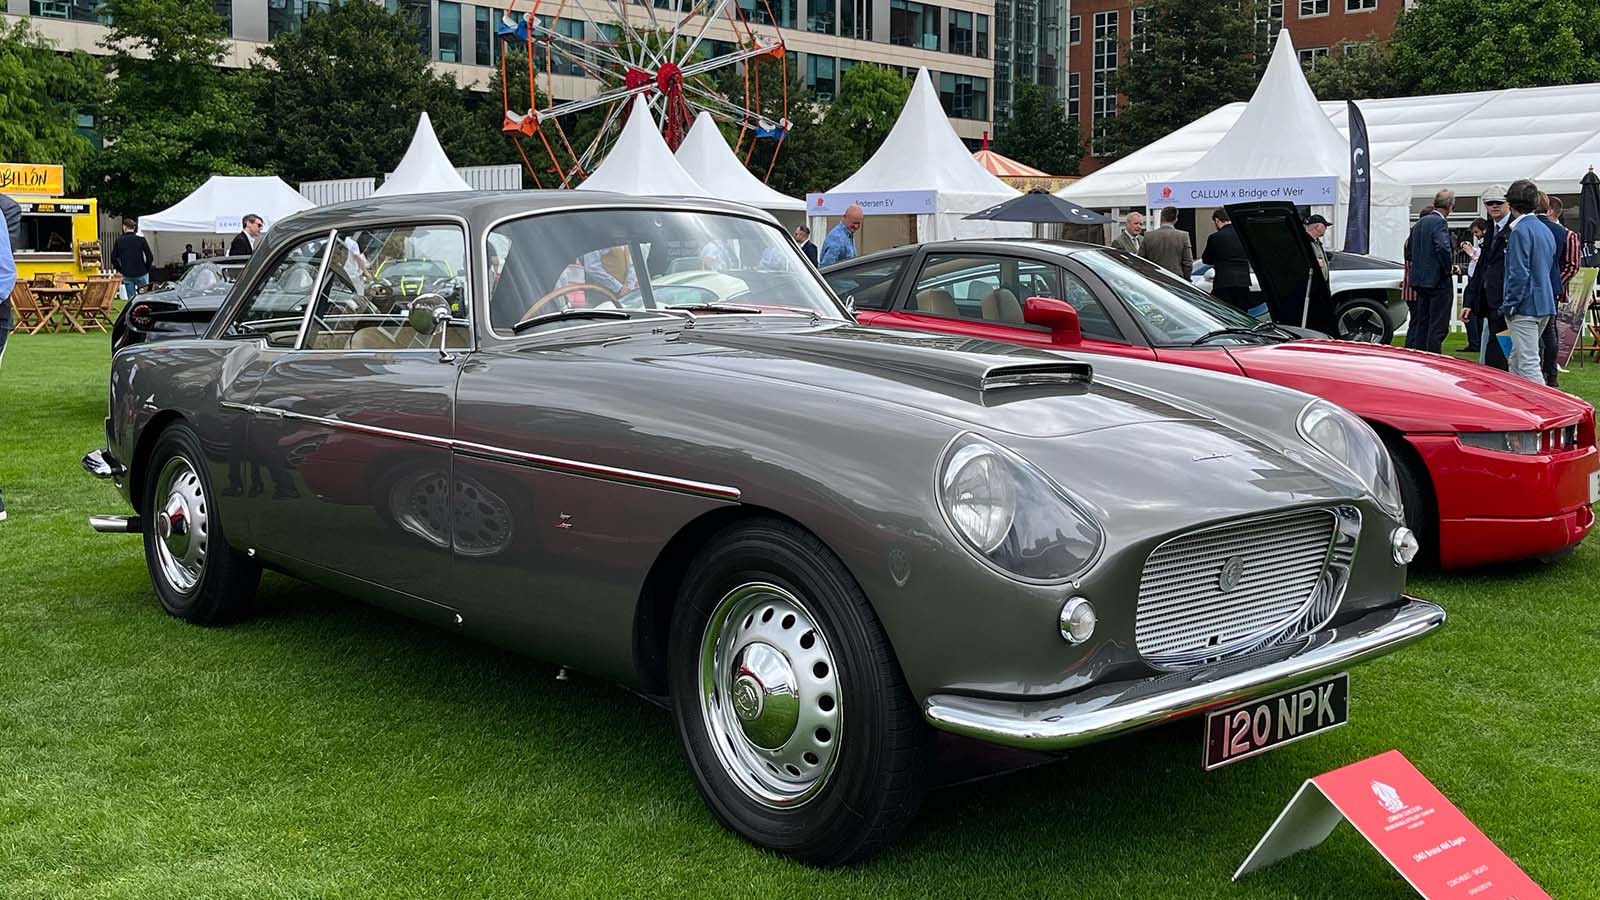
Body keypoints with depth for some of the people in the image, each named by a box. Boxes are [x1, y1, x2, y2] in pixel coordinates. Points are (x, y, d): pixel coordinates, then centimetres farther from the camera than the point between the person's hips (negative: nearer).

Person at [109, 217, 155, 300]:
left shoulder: (119, 241, 1)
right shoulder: (141, 239, -5)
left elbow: (114, 258, 2)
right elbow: (150, 257, -9)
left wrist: (120, 270, 13)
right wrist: (146, 269, 5)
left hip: (127, 276, 2)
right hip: (141, 274, -2)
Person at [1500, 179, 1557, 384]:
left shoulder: (1520, 231, -13)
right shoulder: (1545, 230, 15)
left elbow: (1519, 273, -19)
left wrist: (1509, 304, -12)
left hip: (1525, 306, -9)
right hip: (1545, 304, 9)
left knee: (1528, 364, -11)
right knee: (1516, 360, 19)